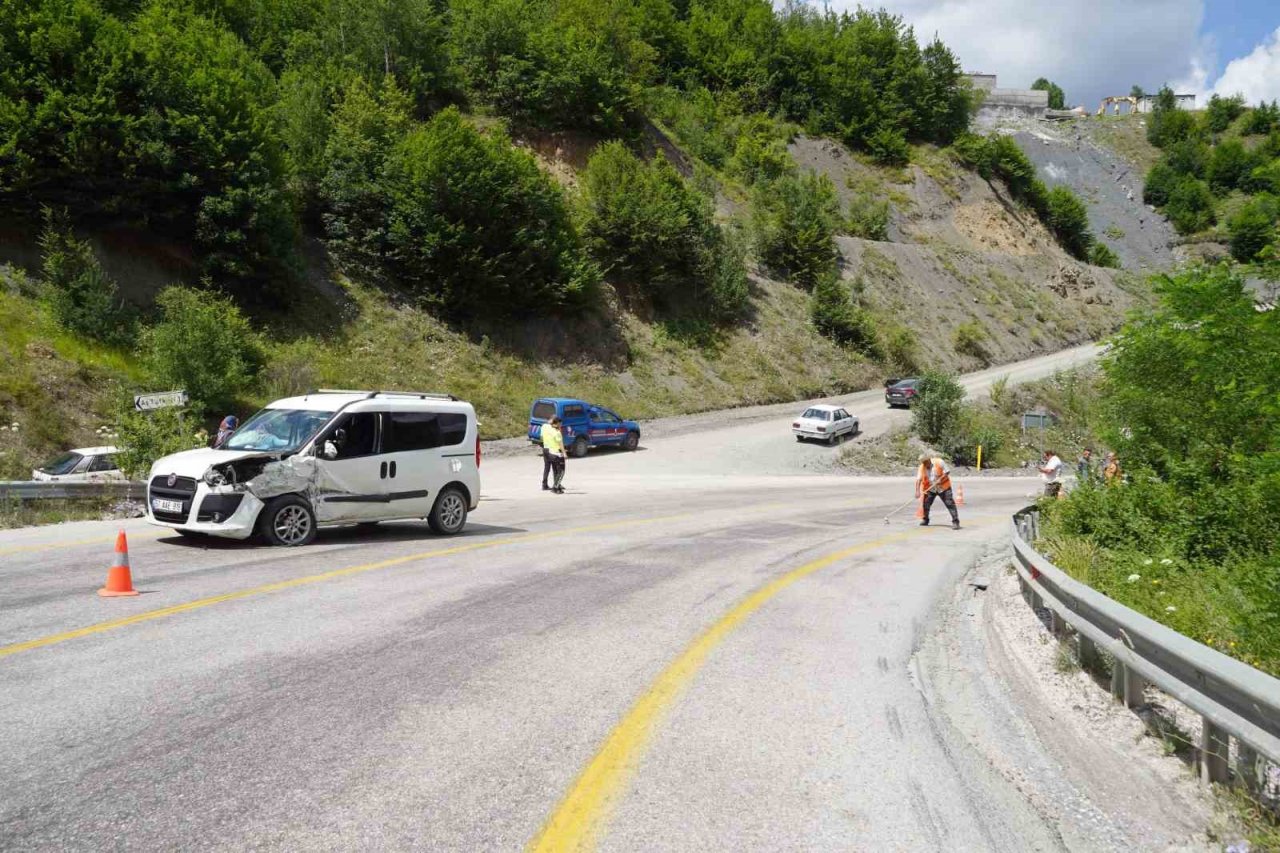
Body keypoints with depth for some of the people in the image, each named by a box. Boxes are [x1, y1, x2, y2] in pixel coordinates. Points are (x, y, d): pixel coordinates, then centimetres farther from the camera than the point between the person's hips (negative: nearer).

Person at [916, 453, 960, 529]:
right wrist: (917, 491, -25)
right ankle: (925, 520, 24)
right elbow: (918, 479, -14)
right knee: (925, 504, 5)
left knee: (950, 504, -9)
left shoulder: (939, 462, -17)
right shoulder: (922, 467, -8)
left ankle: (955, 522, -9)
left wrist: (940, 479, -23)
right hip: (929, 489, 4)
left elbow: (947, 472, -11)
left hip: (943, 487, -4)